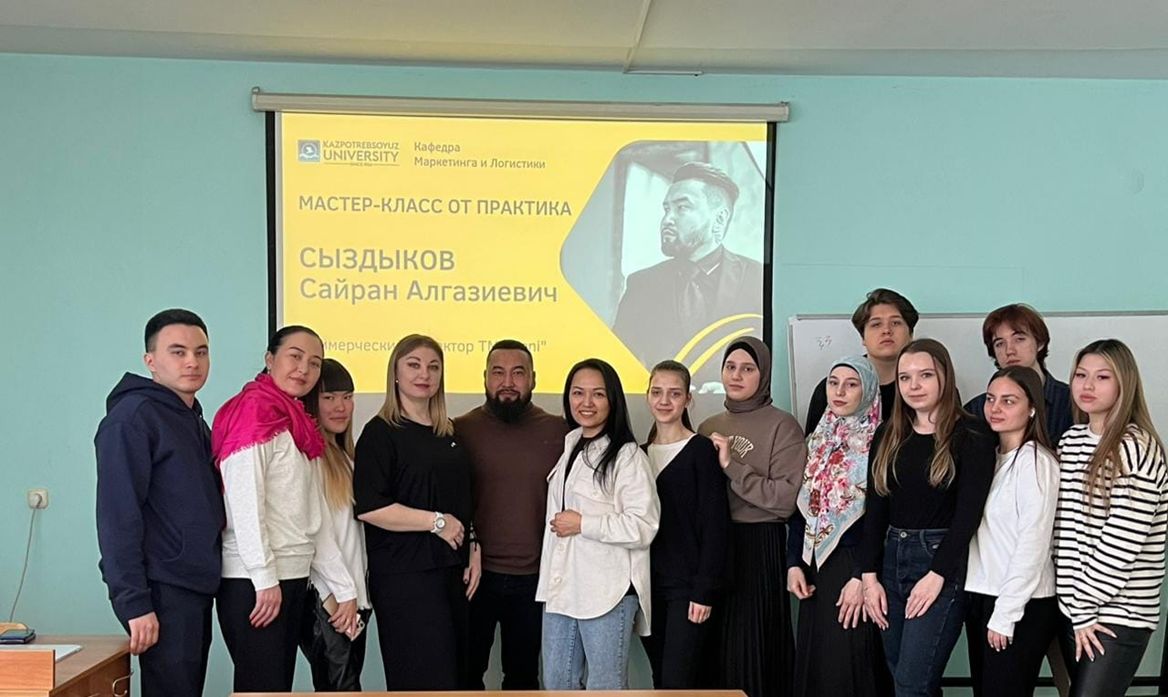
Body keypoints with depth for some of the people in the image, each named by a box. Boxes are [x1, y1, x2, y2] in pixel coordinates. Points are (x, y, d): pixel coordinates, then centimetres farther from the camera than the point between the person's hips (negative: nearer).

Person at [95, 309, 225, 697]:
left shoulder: (195, 420, 16)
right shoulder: (133, 417, -10)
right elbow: (118, 516, -17)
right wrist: (133, 603, -20)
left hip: (197, 588, 8)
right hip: (162, 592, -8)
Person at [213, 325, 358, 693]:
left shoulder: (300, 425, 17)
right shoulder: (254, 410, -8)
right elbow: (244, 499, -17)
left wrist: (345, 587, 14)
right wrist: (264, 577, -19)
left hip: (293, 577, 9)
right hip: (253, 581, -9)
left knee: (280, 684, 12)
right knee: (263, 686, -5)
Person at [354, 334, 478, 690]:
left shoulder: (447, 433, 14)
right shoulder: (380, 432, -7)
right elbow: (367, 507, -18)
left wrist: (472, 549, 10)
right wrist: (436, 521, -15)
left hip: (451, 570, 7)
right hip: (405, 574, -7)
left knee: (454, 673, 9)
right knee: (426, 677, -6)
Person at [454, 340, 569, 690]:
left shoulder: (559, 432, -2)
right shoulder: (461, 430, -5)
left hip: (534, 578, 1)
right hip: (475, 574, -1)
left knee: (523, 673, 18)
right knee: (467, 671, 13)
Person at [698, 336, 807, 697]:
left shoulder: (782, 426, -5)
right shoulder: (709, 427, 12)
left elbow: (786, 499, -15)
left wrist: (732, 467, -18)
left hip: (759, 548, -5)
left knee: (752, 650, 0)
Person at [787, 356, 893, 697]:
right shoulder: (815, 442, 12)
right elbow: (800, 509, 12)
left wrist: (862, 576, -17)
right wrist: (794, 563, 3)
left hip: (855, 566, -6)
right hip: (815, 568, 6)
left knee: (850, 668, -3)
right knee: (813, 665, 9)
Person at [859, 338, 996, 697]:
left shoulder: (972, 435, -6)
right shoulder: (888, 436, 10)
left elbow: (969, 512, -11)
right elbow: (875, 508, 8)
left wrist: (937, 574, -16)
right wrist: (870, 575, 1)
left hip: (942, 563, -6)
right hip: (892, 558, 6)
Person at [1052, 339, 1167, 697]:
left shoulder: (1137, 448, -11)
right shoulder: (1069, 441, 9)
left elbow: (1122, 542, -15)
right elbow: (1064, 529, 6)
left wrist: (1085, 604, -11)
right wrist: (1075, 606, 1)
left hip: (1119, 613, -6)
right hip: (1075, 606, 6)